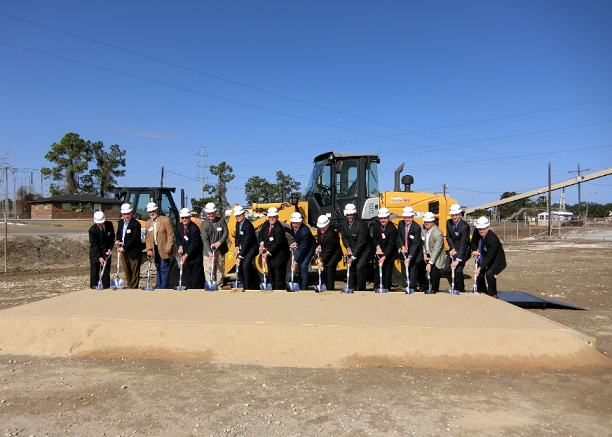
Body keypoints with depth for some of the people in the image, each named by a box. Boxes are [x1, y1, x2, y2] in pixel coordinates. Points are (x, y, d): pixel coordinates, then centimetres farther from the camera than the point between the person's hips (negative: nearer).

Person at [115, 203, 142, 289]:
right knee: (126, 270, 16)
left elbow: (134, 239, -20)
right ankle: (129, 286, 27)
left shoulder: (136, 224, -16)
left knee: (134, 271, 1)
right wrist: (118, 240, 3)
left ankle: (134, 287, 8)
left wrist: (124, 248, -22)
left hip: (133, 251, -7)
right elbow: (118, 233, 24)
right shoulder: (121, 222, 9)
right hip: (123, 251, 7)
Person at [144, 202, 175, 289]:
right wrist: (149, 249, -1)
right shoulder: (148, 223, 10)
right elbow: (148, 237, 12)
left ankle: (163, 287, 0)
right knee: (158, 268, 14)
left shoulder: (166, 220, -9)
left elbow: (171, 235, -11)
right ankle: (158, 286, 22)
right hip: (155, 249, 6)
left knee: (164, 269, -4)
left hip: (163, 249, -6)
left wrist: (168, 248, -16)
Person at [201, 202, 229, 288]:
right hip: (209, 251, -3)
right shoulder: (204, 224, -7)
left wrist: (219, 242, -16)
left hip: (220, 250, 3)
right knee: (209, 270, -4)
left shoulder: (222, 220, 2)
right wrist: (209, 252, -26)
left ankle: (219, 286, 24)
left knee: (220, 269, 12)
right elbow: (205, 240, -14)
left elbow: (226, 233, 1)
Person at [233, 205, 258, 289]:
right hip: (242, 248, 8)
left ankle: (248, 287, -9)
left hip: (251, 249, -8)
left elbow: (246, 242, -24)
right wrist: (237, 247, -3)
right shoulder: (237, 223, 5)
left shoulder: (248, 226, -23)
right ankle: (244, 286, 17)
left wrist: (240, 257, -23)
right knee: (238, 267, 3)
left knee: (245, 266, -21)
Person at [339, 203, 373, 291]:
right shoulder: (343, 224, -2)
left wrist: (353, 257, -25)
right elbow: (344, 237, 8)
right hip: (352, 250, 7)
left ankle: (360, 289, -6)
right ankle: (352, 288, 19)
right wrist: (348, 248, -11)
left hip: (364, 250, -6)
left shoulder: (361, 225, -24)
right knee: (351, 267, 5)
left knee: (360, 267, -17)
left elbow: (361, 243, -24)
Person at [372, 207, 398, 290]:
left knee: (387, 270, -3)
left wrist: (384, 257, -31)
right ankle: (377, 287, 22)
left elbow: (390, 245, -24)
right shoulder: (376, 225, -5)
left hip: (389, 253, -5)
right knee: (378, 270, 11)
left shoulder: (392, 229, -23)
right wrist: (378, 247, -13)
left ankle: (386, 288, 5)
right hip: (379, 252, 5)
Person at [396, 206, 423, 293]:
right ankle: (406, 287, 18)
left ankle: (412, 288, 3)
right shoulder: (401, 224, -4)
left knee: (413, 270, -6)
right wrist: (402, 246, -12)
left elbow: (415, 244, -24)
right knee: (404, 270, 8)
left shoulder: (417, 227, -21)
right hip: (404, 251, 5)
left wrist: (409, 257, -31)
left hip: (414, 253, -5)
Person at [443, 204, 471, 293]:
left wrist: (458, 260, -32)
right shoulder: (449, 222, -3)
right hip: (453, 248, 7)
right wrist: (453, 248, -12)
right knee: (446, 270, -1)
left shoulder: (465, 226, -23)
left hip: (463, 250, -6)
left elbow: (463, 244, -27)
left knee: (458, 270, -18)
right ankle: (455, 288, 16)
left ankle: (461, 291, 0)